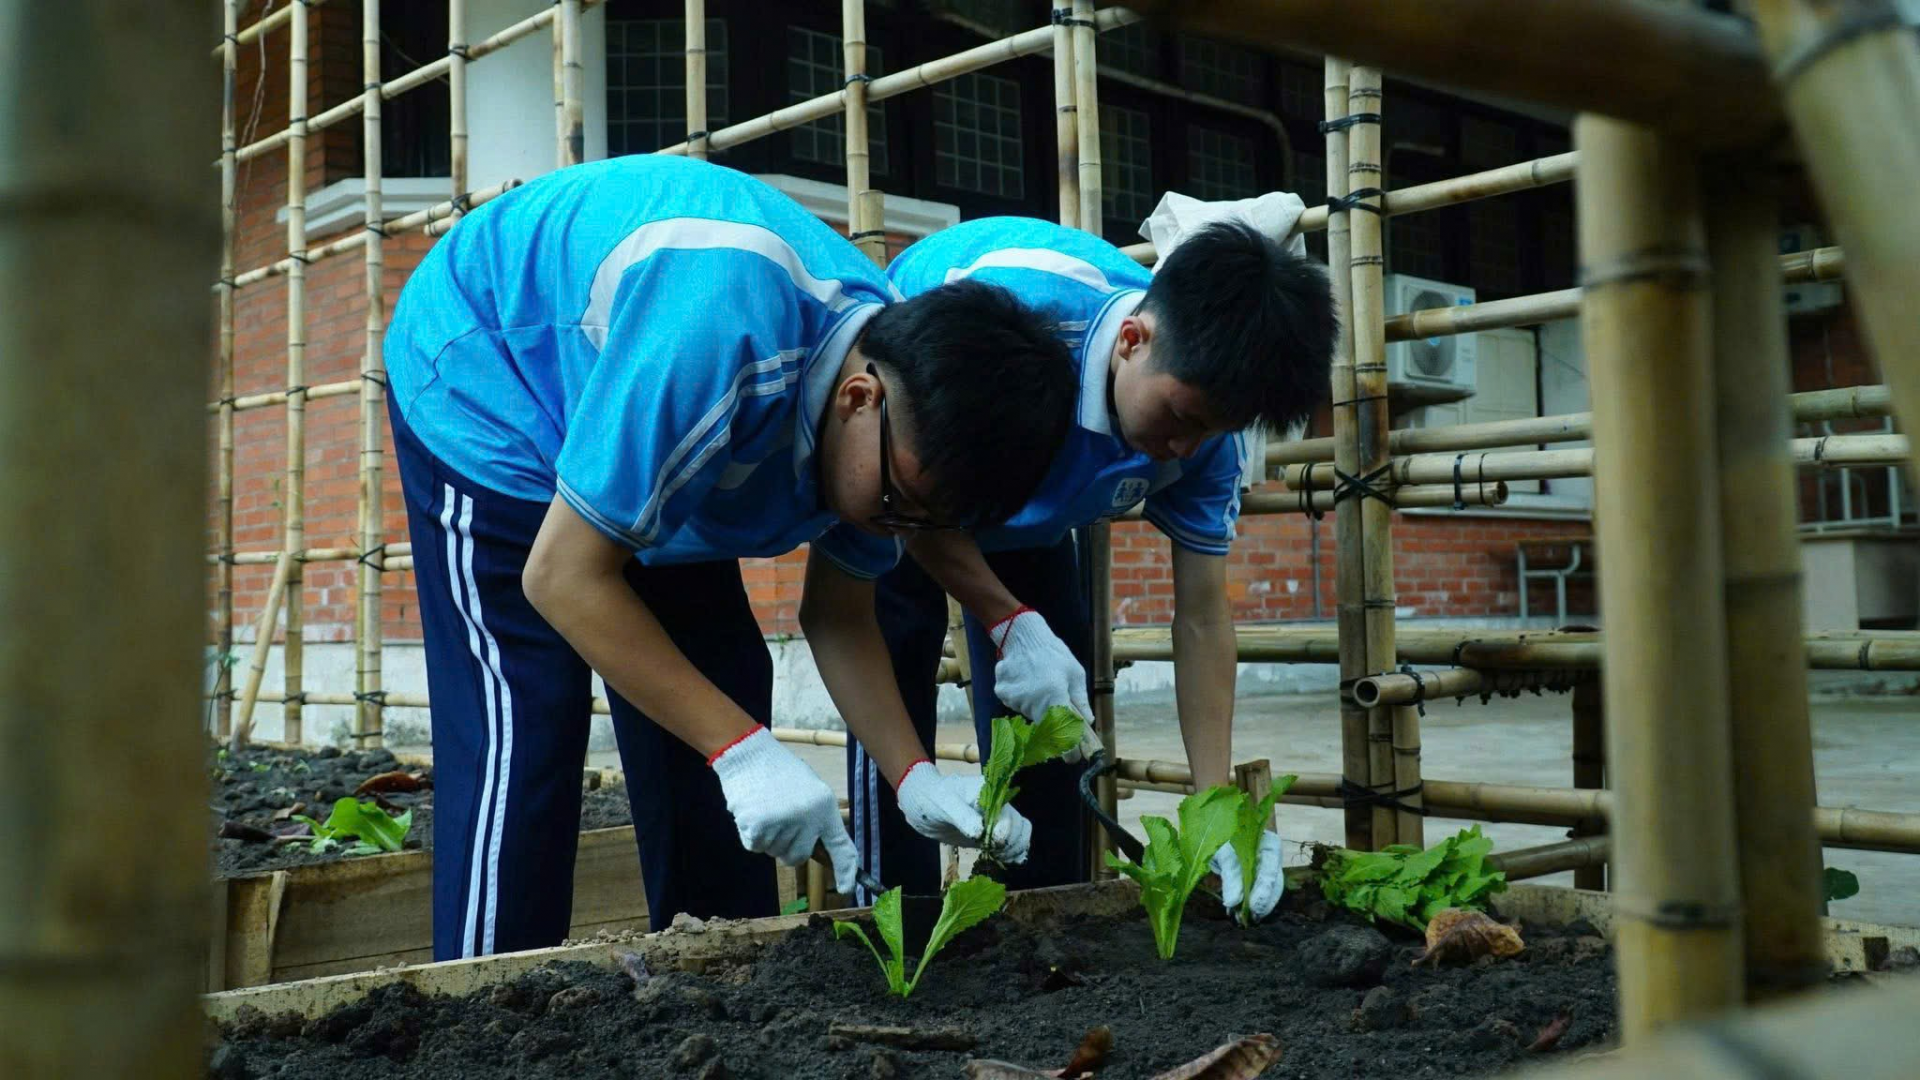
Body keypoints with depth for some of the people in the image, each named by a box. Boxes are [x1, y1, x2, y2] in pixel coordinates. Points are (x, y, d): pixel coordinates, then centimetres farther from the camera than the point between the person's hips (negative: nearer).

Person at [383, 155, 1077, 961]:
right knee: (524, 725, -16)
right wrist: (743, 751, -36)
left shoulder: (895, 430, -18)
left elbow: (838, 617, -6)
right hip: (484, 376, -6)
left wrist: (915, 779, -20)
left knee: (717, 702, 0)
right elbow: (563, 577, -36)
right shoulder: (717, 341, -43)